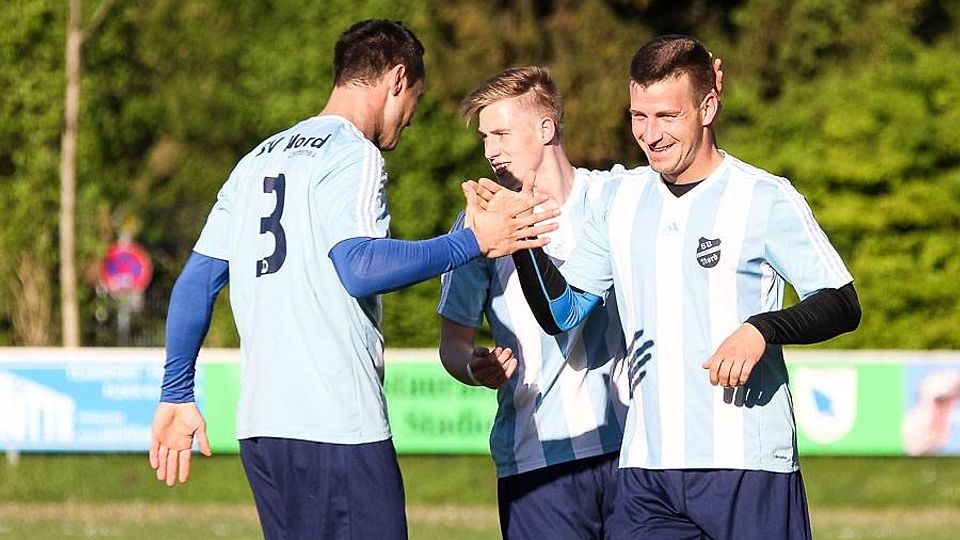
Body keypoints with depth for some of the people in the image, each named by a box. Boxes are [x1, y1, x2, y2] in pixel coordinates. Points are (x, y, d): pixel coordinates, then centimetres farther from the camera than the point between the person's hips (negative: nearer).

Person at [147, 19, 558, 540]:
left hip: (259, 421, 8)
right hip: (334, 426, -8)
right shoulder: (354, 156, -5)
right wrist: (472, 241, -13)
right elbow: (358, 268, -21)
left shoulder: (256, 161, 20)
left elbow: (195, 282, 18)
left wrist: (176, 395, 21)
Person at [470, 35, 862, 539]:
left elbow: (842, 305, -3)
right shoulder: (620, 200, 12)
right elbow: (562, 311, 13)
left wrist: (762, 329, -21)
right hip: (647, 468, 4)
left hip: (748, 467, -4)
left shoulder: (766, 199, -4)